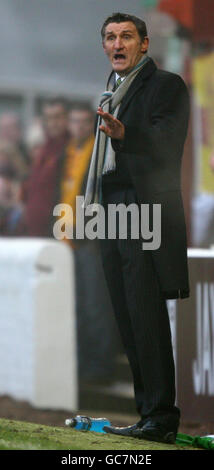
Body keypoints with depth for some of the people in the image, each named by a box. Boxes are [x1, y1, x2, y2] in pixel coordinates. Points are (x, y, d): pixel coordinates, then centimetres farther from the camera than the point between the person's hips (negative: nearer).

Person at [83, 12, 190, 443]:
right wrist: (93, 202, 15)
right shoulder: (110, 93, 23)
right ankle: (151, 414, 10)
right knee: (128, 322, 6)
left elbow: (165, 146, -16)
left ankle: (161, 418, -11)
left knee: (146, 318, -13)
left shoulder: (166, 85, -2)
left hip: (147, 209, -8)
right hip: (111, 214, 8)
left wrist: (124, 133, -34)